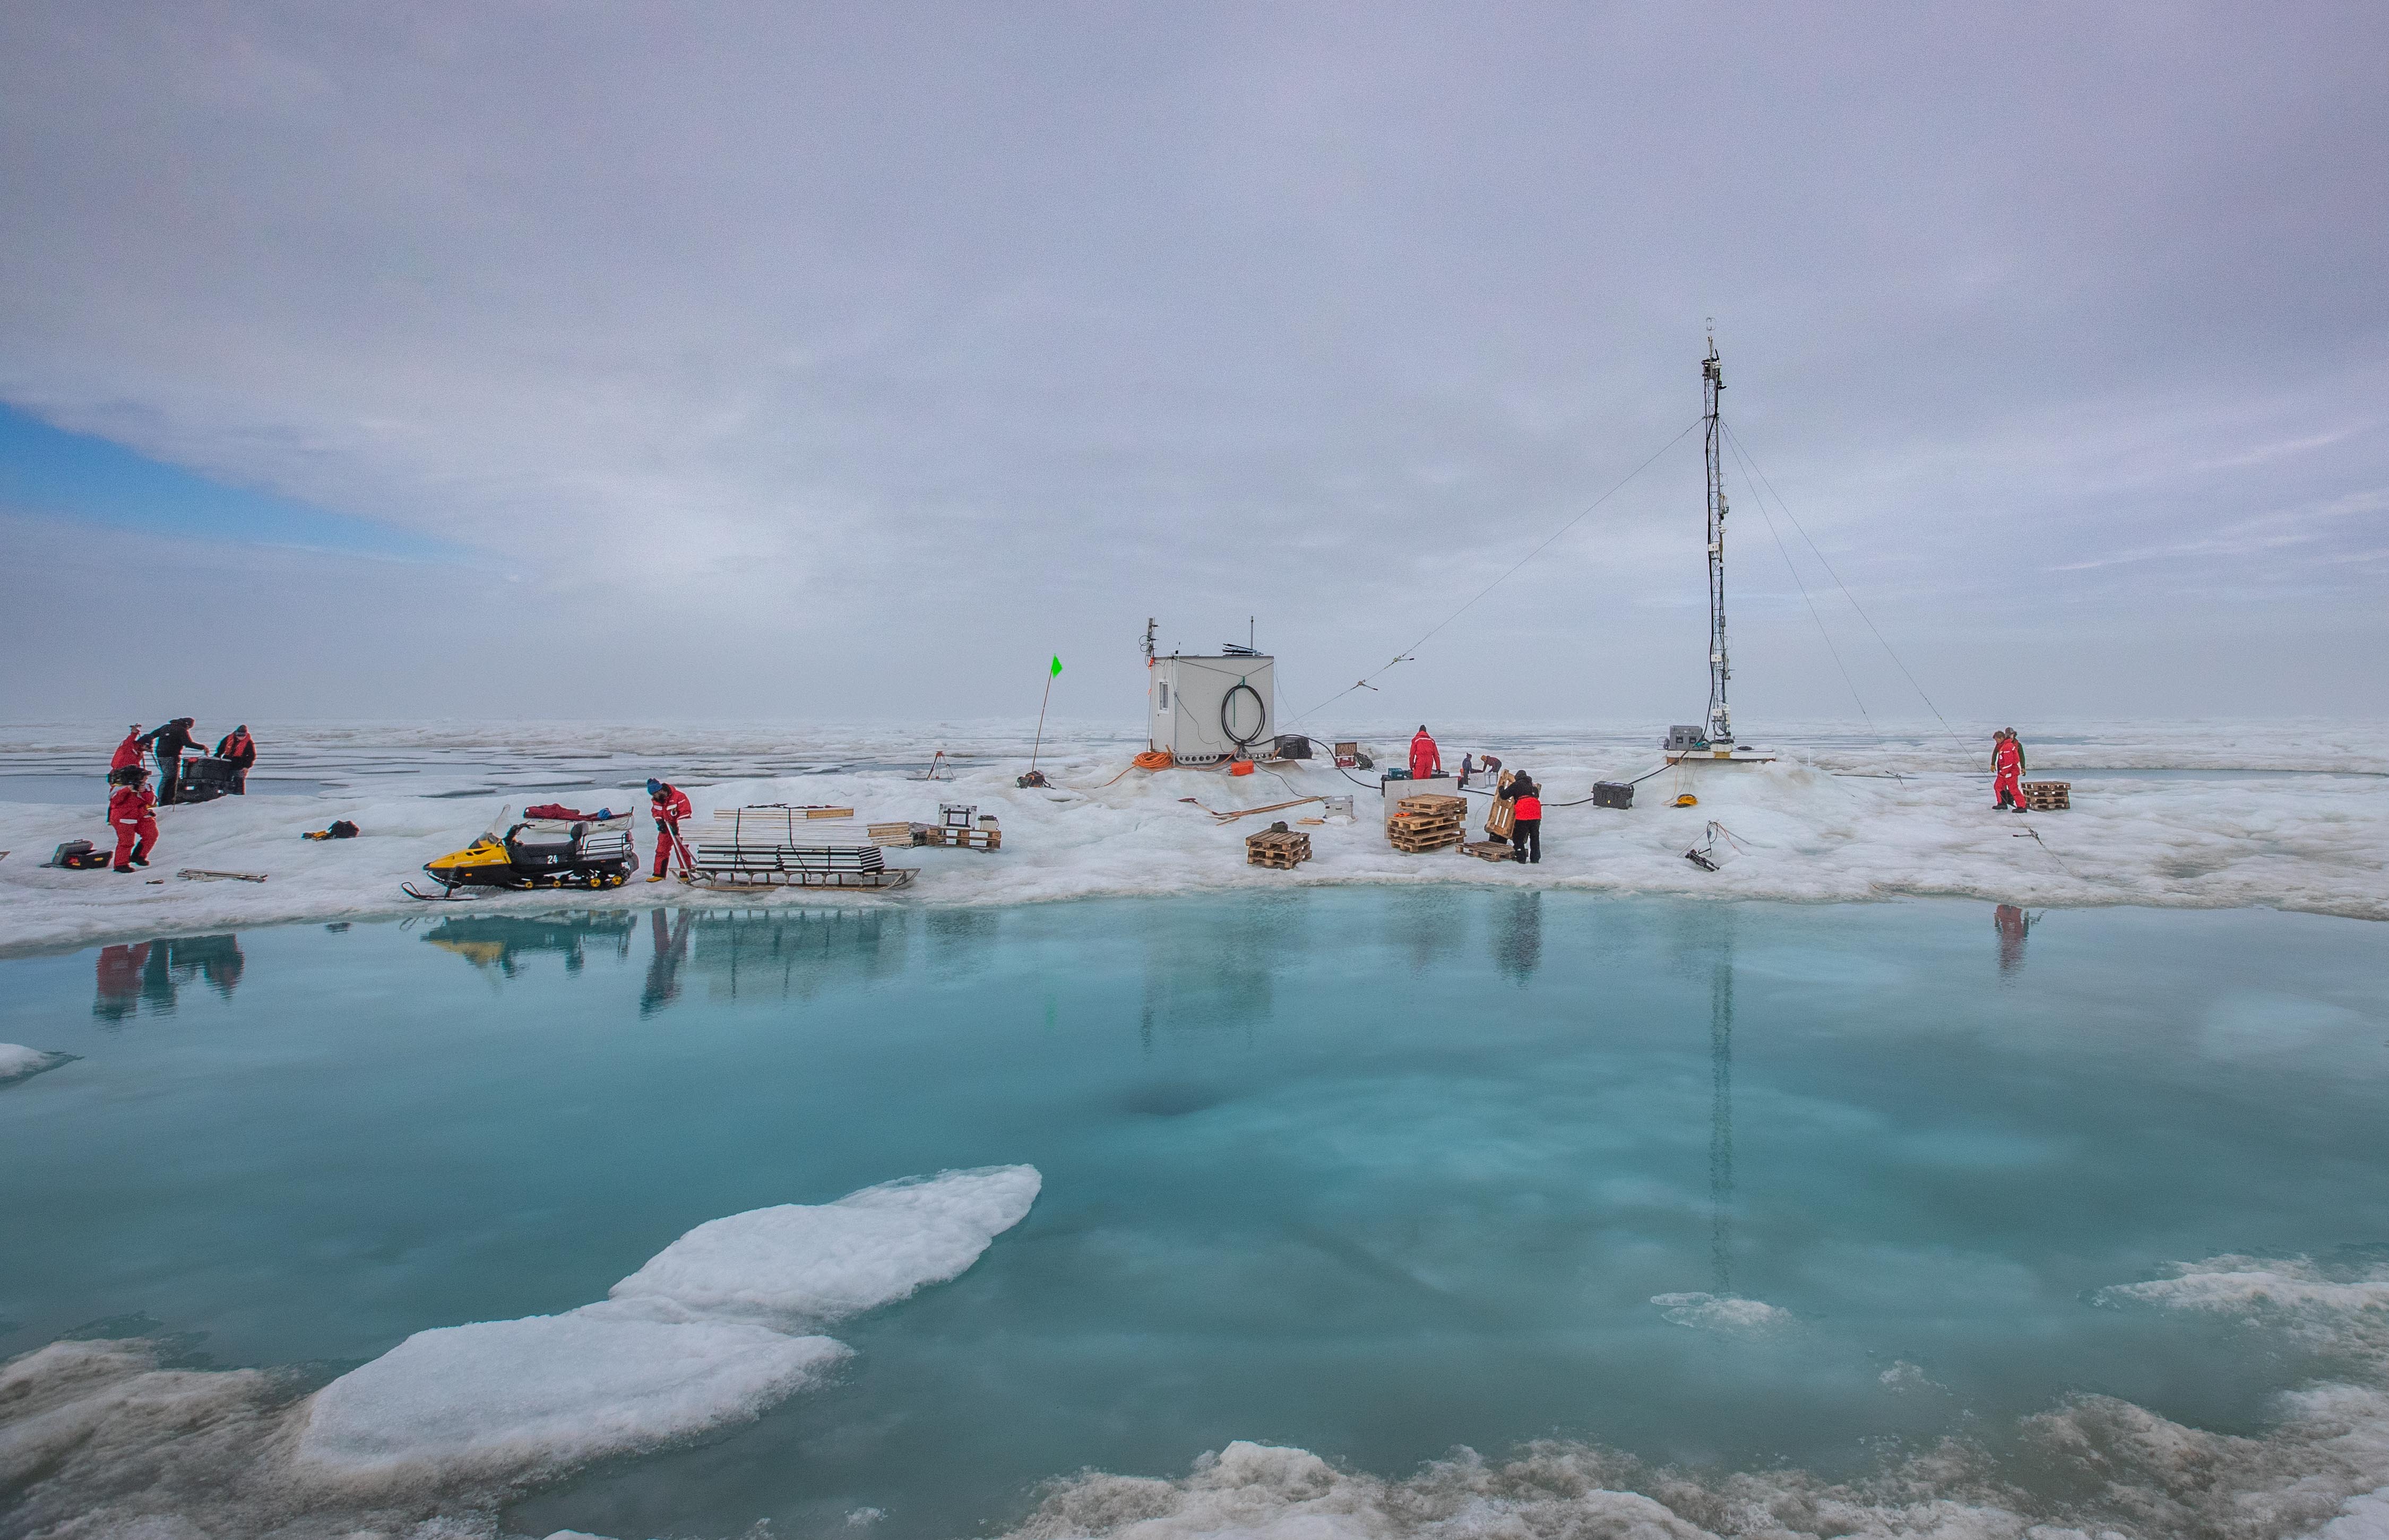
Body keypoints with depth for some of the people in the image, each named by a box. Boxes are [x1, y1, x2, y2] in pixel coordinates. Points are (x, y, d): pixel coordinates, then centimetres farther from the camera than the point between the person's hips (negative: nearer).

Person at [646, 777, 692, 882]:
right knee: (661, 850, 5)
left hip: (680, 827, -6)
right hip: (666, 827, 6)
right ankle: (659, 874, 13)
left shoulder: (679, 796, -22)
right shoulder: (656, 799, 0)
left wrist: (678, 826, -21)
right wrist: (659, 822, -4)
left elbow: (685, 812, -20)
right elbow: (656, 811, 14)